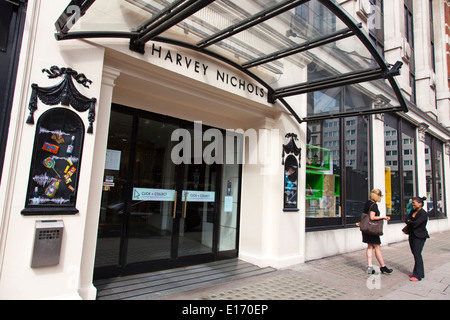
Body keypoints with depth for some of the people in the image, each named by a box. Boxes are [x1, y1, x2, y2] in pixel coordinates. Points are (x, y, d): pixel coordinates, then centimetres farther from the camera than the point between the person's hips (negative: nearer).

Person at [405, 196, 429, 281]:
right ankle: (416, 272, 22)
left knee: (417, 254, -7)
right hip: (412, 235, 8)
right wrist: (412, 223, -13)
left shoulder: (423, 213, -14)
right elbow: (406, 220, 5)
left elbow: (416, 223, -23)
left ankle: (418, 275, -1)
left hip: (419, 236, -8)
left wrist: (409, 222, -5)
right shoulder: (413, 211, 12)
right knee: (415, 254, 12)